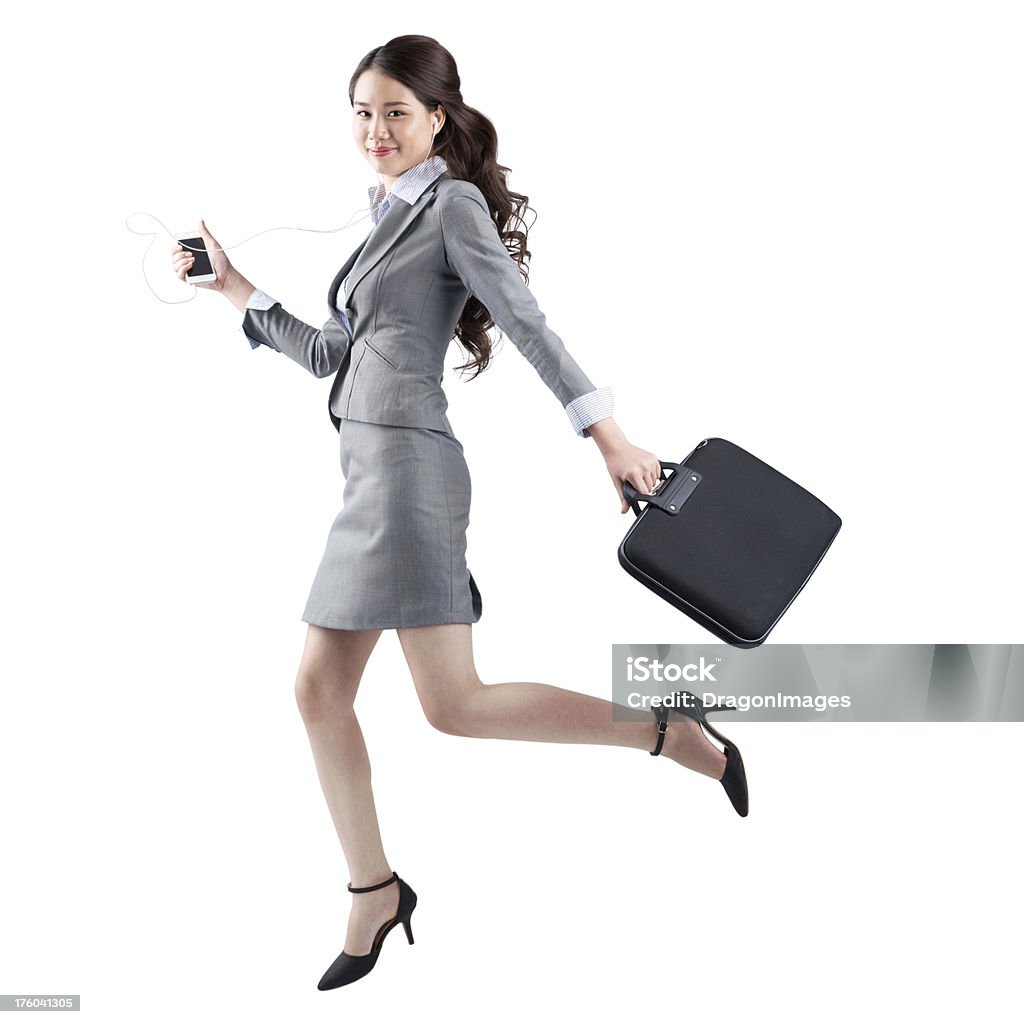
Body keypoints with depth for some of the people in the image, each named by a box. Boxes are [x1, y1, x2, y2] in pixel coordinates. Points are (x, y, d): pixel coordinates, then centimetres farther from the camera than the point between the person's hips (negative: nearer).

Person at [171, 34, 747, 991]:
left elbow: (527, 322, -11)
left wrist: (608, 435, -17)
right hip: (371, 473, 9)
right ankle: (373, 892, 19)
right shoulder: (390, 219, 23)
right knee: (318, 688, 7)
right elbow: (329, 354, 25)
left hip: (408, 463, -9)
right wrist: (235, 288, 25)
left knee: (454, 704, -12)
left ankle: (672, 734, -1)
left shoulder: (454, 202, 0)